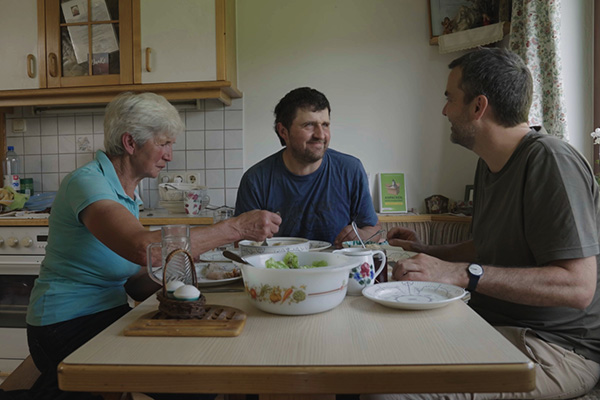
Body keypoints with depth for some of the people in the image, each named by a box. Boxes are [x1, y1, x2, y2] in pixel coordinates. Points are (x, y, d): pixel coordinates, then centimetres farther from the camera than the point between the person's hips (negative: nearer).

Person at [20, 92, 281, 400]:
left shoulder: (126, 193, 9)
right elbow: (144, 248, -35)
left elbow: (134, 281, 6)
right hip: (68, 327, -8)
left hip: (109, 314, 8)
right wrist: (236, 228, -32)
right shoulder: (86, 182, -16)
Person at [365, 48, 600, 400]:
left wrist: (461, 273, -29)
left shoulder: (550, 161, -17)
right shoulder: (490, 163, 12)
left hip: (557, 345, -8)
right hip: (495, 326, 8)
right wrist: (428, 252, 11)